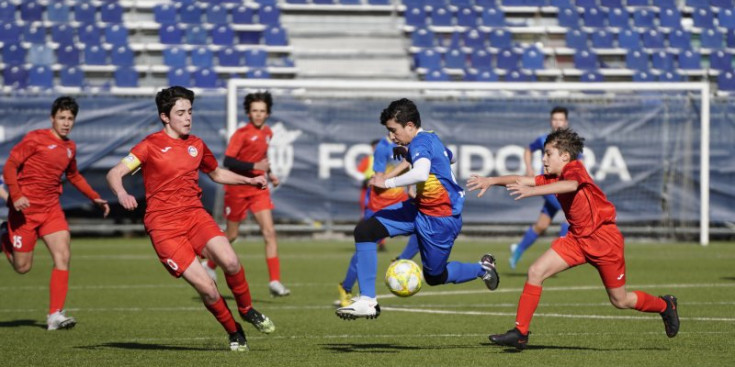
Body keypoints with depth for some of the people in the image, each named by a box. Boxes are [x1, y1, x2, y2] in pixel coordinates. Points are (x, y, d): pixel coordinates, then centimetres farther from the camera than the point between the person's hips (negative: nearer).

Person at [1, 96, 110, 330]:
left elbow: (74, 176, 29)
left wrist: (95, 198, 21)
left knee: (63, 256, -14)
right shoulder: (35, 139, -9)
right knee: (22, 267, 1)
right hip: (25, 208, -5)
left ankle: (55, 315, -14)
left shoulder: (70, 147, 11)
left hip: (51, 209, 5)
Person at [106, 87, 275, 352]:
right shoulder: (151, 145, -3)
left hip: (195, 215, 4)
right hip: (164, 225, -4)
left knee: (230, 262, -24)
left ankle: (247, 311, 2)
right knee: (206, 288, -16)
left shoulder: (196, 145, 13)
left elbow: (217, 173, 31)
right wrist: (122, 194, -33)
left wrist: (250, 180, 18)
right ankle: (234, 333, 7)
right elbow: (114, 174, -11)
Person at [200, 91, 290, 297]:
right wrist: (255, 166, -27)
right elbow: (228, 161, -21)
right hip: (237, 189, -5)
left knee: (269, 232, -10)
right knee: (231, 235, 7)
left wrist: (269, 173, 11)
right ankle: (210, 266, 35)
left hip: (258, 189, 5)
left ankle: (275, 282, -14)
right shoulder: (242, 134, -14)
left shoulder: (267, 133, 8)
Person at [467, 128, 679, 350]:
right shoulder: (553, 178, 3)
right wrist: (491, 181, -17)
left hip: (605, 240, -7)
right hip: (577, 238, 7)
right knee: (536, 272, -10)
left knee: (620, 301, 6)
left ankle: (665, 306, 34)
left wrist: (531, 191, -54)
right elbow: (523, 181, -2)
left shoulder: (575, 169, -20)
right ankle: (520, 333, -8)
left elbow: (570, 185, -43)